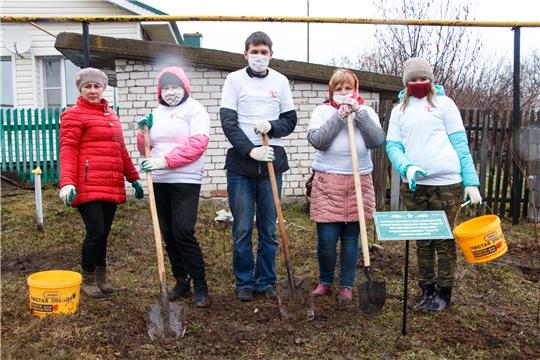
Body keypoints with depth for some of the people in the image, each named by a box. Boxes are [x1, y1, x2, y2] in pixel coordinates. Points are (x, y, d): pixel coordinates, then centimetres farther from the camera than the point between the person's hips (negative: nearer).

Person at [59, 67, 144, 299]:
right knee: (96, 232, -9)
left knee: (104, 233, 11)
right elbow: (68, 150, -11)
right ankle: (88, 281, 10)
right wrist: (67, 183, -23)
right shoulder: (73, 115, -1)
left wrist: (133, 178, 20)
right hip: (88, 187, -6)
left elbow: (121, 150, 23)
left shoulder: (111, 115, 19)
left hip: (111, 186, 6)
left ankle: (101, 279, 23)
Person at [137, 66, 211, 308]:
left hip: (186, 181, -6)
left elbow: (197, 144, -15)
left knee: (184, 233, -12)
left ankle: (200, 286, 0)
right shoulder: (156, 114, 16)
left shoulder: (194, 110, -2)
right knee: (168, 234, 9)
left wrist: (166, 161, -21)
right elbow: (145, 150, 19)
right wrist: (143, 133, -2)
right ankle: (181, 281, 23)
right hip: (159, 182, 7)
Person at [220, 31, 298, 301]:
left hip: (272, 160, 2)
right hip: (240, 161, -2)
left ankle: (266, 281, 21)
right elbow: (228, 121, -4)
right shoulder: (234, 79, 5)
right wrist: (250, 150, -16)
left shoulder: (280, 81, 12)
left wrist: (271, 126, -10)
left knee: (269, 229, 8)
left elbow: (290, 120, 12)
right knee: (242, 229, 3)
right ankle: (245, 282, 17)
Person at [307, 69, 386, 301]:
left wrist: (359, 113, -11)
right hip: (327, 182, -1)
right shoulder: (322, 111, 7)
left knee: (351, 239, 8)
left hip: (359, 182, 2)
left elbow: (378, 140, -5)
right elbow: (316, 140, -10)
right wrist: (339, 116, -14)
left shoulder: (366, 112, 12)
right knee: (326, 240, -1)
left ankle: (347, 285, 24)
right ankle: (325, 282, 23)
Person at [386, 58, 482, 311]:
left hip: (446, 183, -3)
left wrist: (471, 181, -6)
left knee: (444, 240, 2)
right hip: (413, 185, 3)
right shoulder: (399, 110, 14)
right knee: (422, 241, 9)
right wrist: (407, 167, -15)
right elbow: (392, 146, 6)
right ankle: (427, 291, 21)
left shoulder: (443, 103, 6)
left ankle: (444, 293, 16)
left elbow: (460, 143, 2)